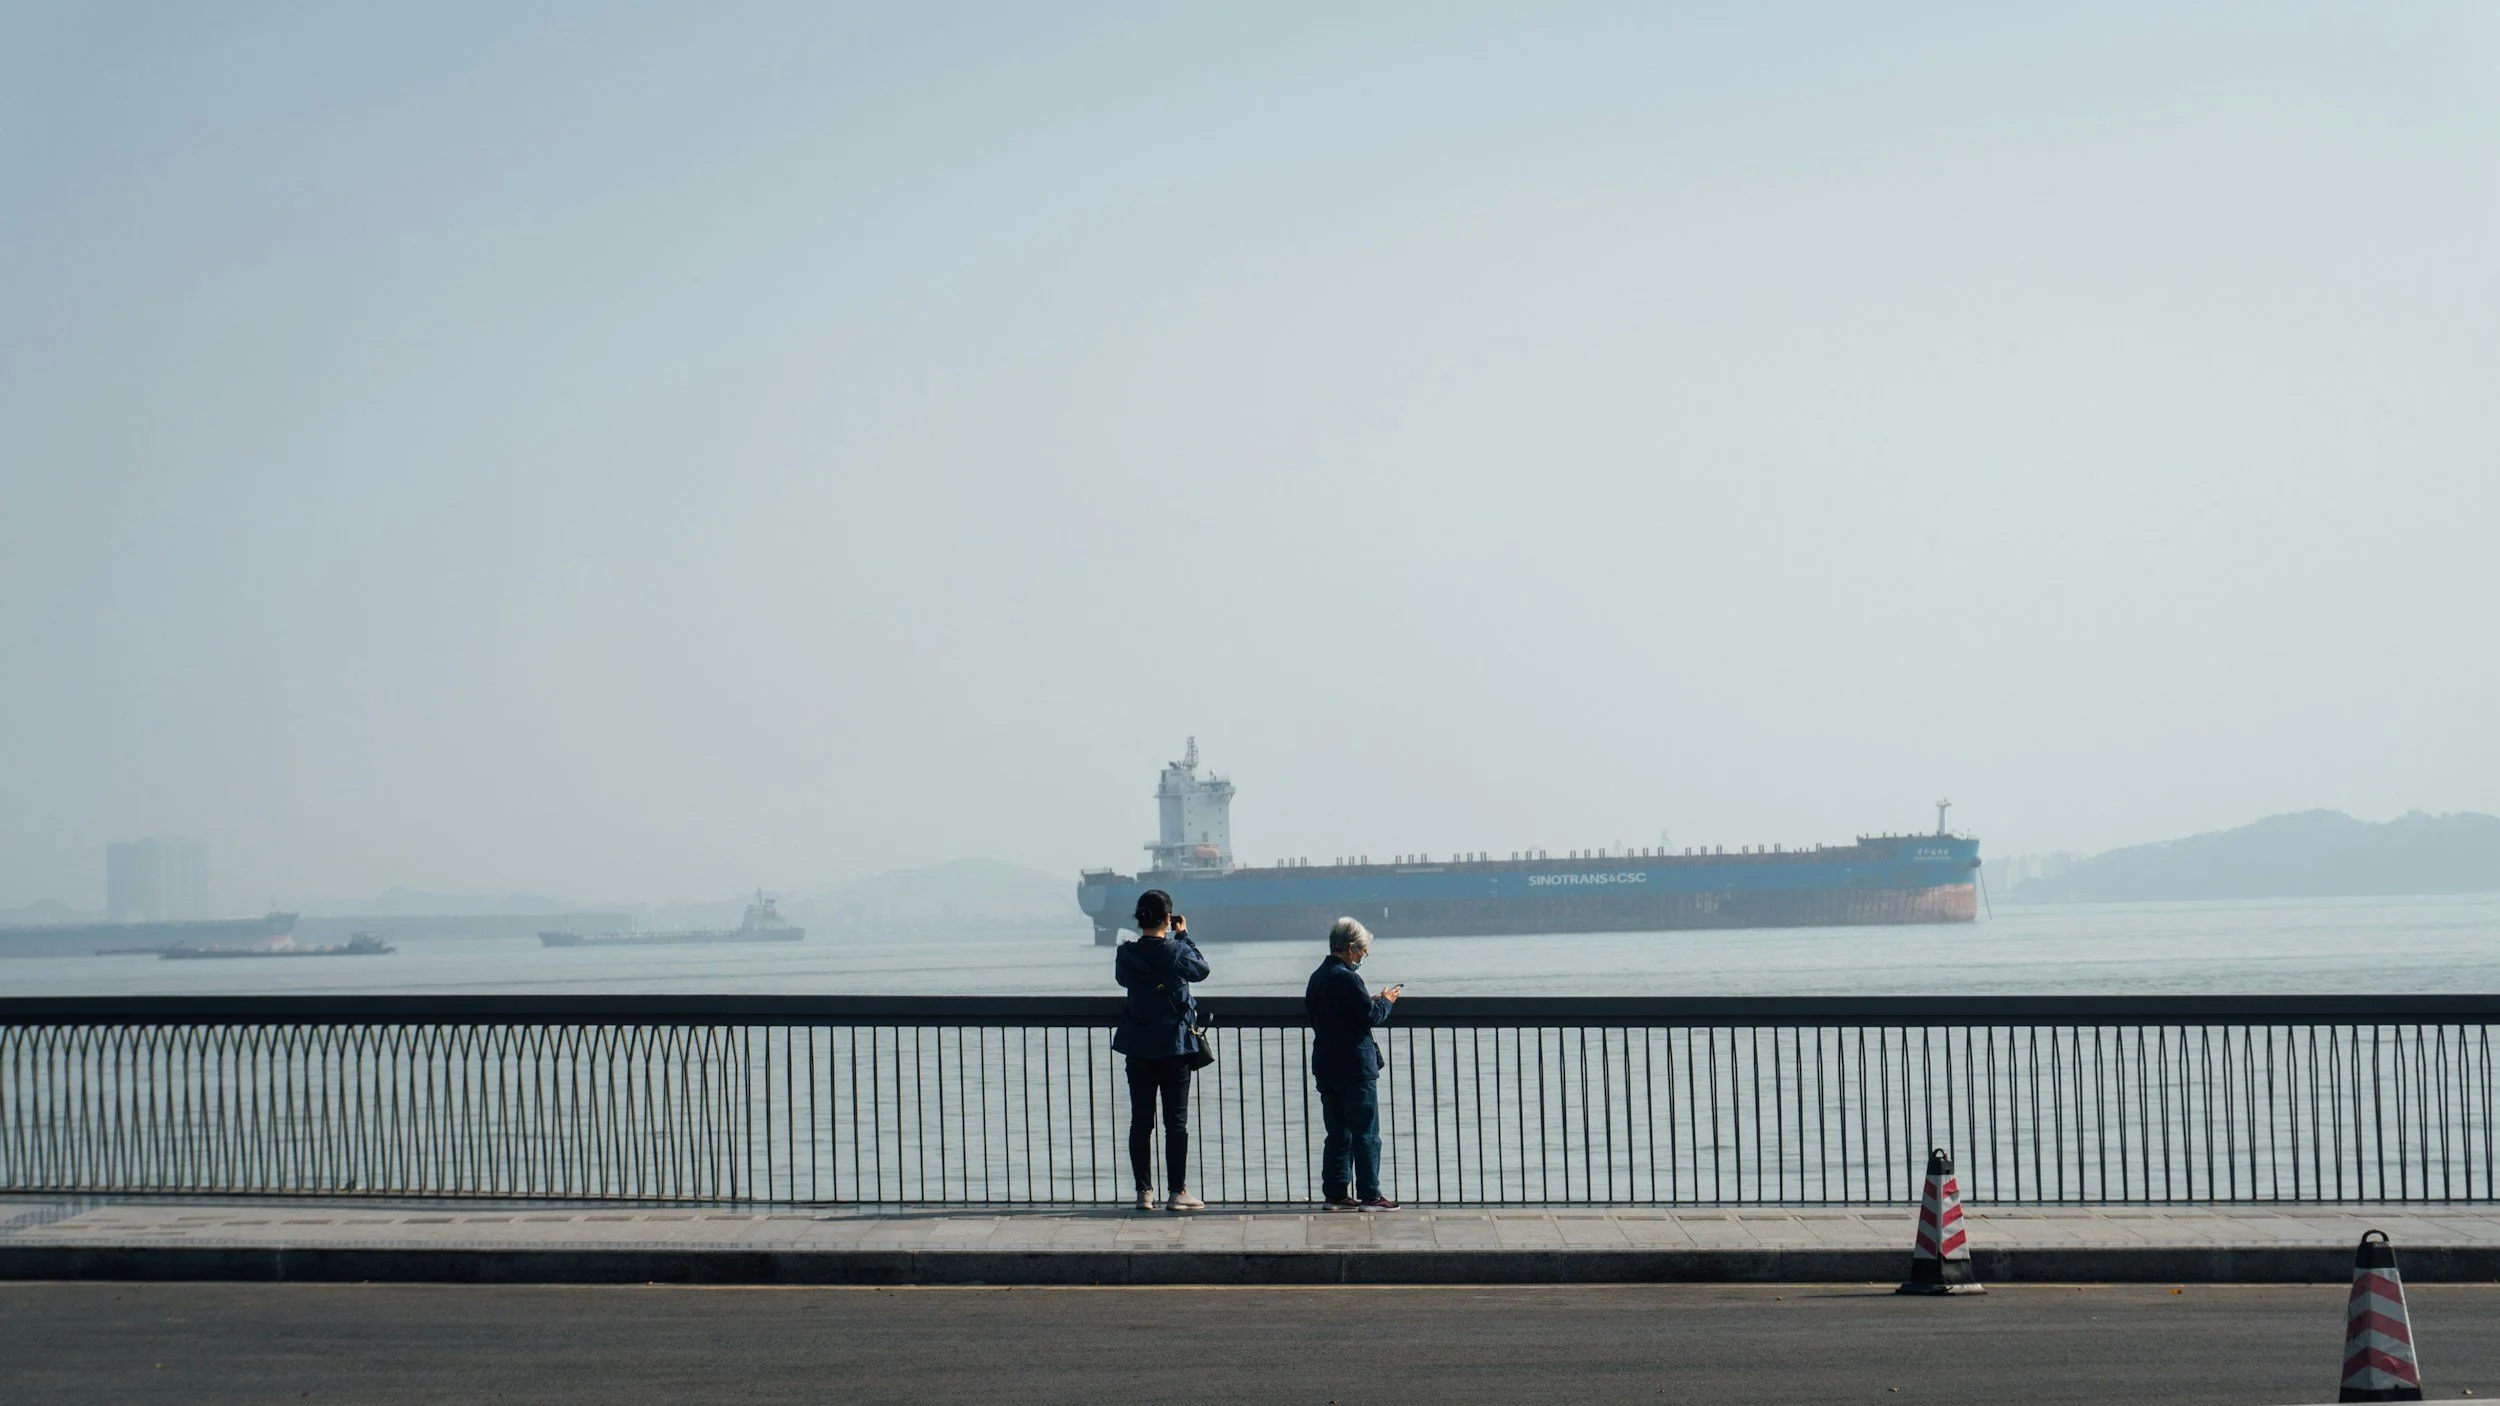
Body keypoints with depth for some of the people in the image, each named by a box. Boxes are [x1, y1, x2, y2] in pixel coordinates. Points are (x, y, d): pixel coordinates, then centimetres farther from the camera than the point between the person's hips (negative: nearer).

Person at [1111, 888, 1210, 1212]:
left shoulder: (1126, 954, -5)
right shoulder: (1177, 952, -12)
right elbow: (1201, 970, 5)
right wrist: (1183, 937, 13)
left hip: (1138, 1048, 2)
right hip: (1174, 1045, -2)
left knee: (1141, 1121, 7)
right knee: (1176, 1121, 4)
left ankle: (1144, 1192, 8)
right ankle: (1178, 1192, 4)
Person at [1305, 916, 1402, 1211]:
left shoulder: (1317, 977, 11)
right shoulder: (1347, 978, -17)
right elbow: (1370, 1017, -18)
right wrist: (1386, 1001, 4)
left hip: (1325, 1067, 8)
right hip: (1355, 1067, -8)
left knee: (1338, 1134, 12)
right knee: (1366, 1134, -2)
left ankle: (1336, 1194, 12)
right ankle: (1369, 1195, -2)